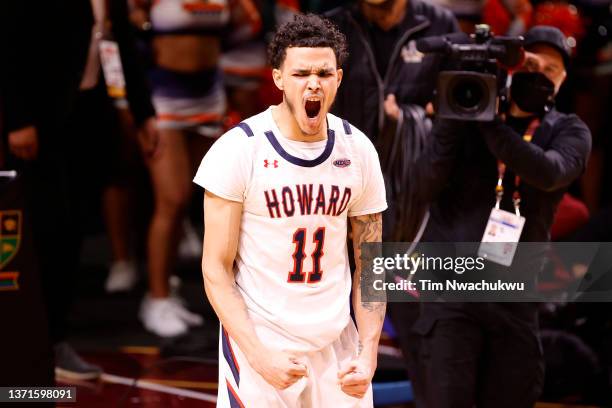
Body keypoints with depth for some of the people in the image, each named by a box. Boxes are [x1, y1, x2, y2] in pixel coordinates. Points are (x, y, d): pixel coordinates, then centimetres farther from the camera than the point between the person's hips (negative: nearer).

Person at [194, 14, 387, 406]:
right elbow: (216, 270, -9)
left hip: (335, 344, 4)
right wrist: (260, 357, -18)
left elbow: (369, 264, 7)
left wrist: (368, 354, -5)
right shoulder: (238, 149, -10)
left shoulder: (358, 150, 2)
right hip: (259, 341, -3)